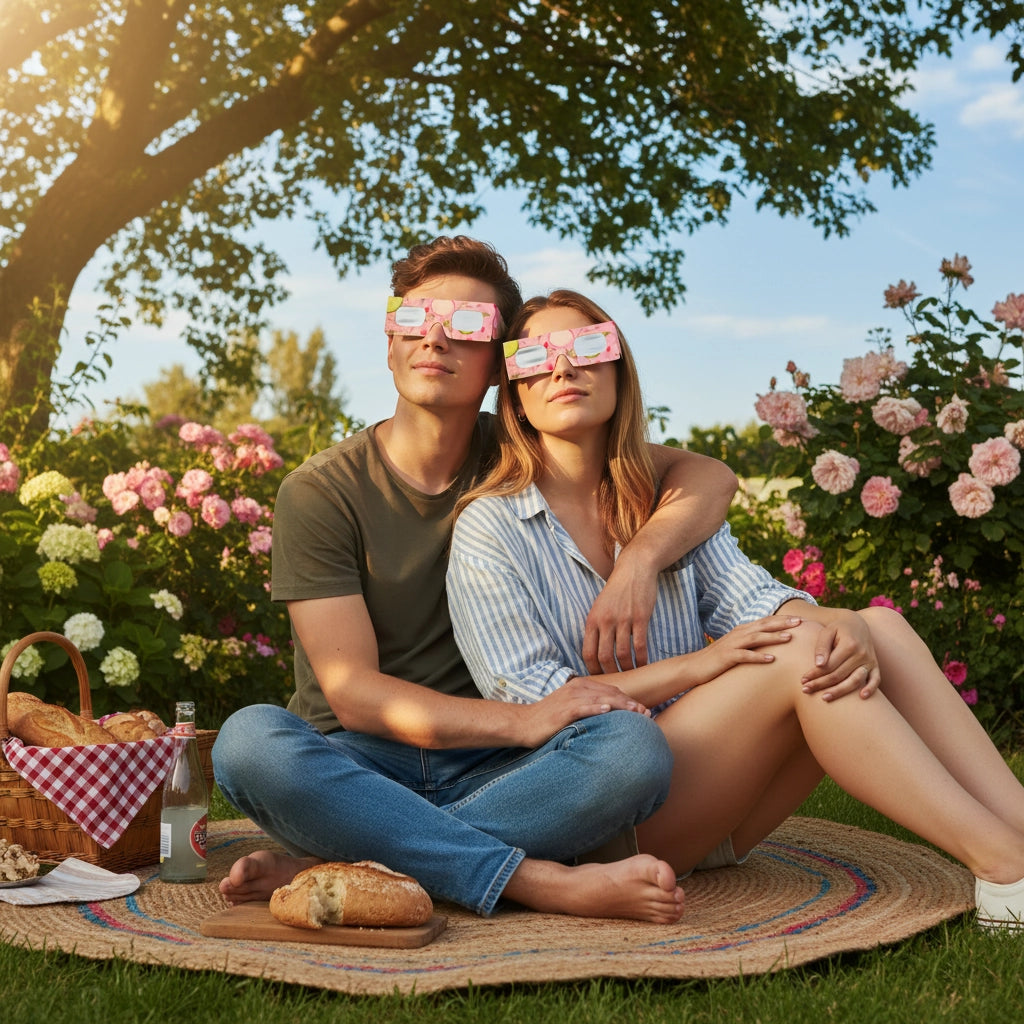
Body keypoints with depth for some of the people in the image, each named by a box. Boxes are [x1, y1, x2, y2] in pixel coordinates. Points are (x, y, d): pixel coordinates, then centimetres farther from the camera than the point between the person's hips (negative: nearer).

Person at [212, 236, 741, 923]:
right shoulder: (319, 494, -3)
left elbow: (708, 477, 7)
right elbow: (352, 691, -11)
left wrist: (638, 564, -15)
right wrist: (522, 721, -22)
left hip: (490, 771, 2)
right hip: (359, 771, -1)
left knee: (634, 749, -29)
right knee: (248, 740, -34)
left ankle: (333, 864, -27)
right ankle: (546, 883, -31)